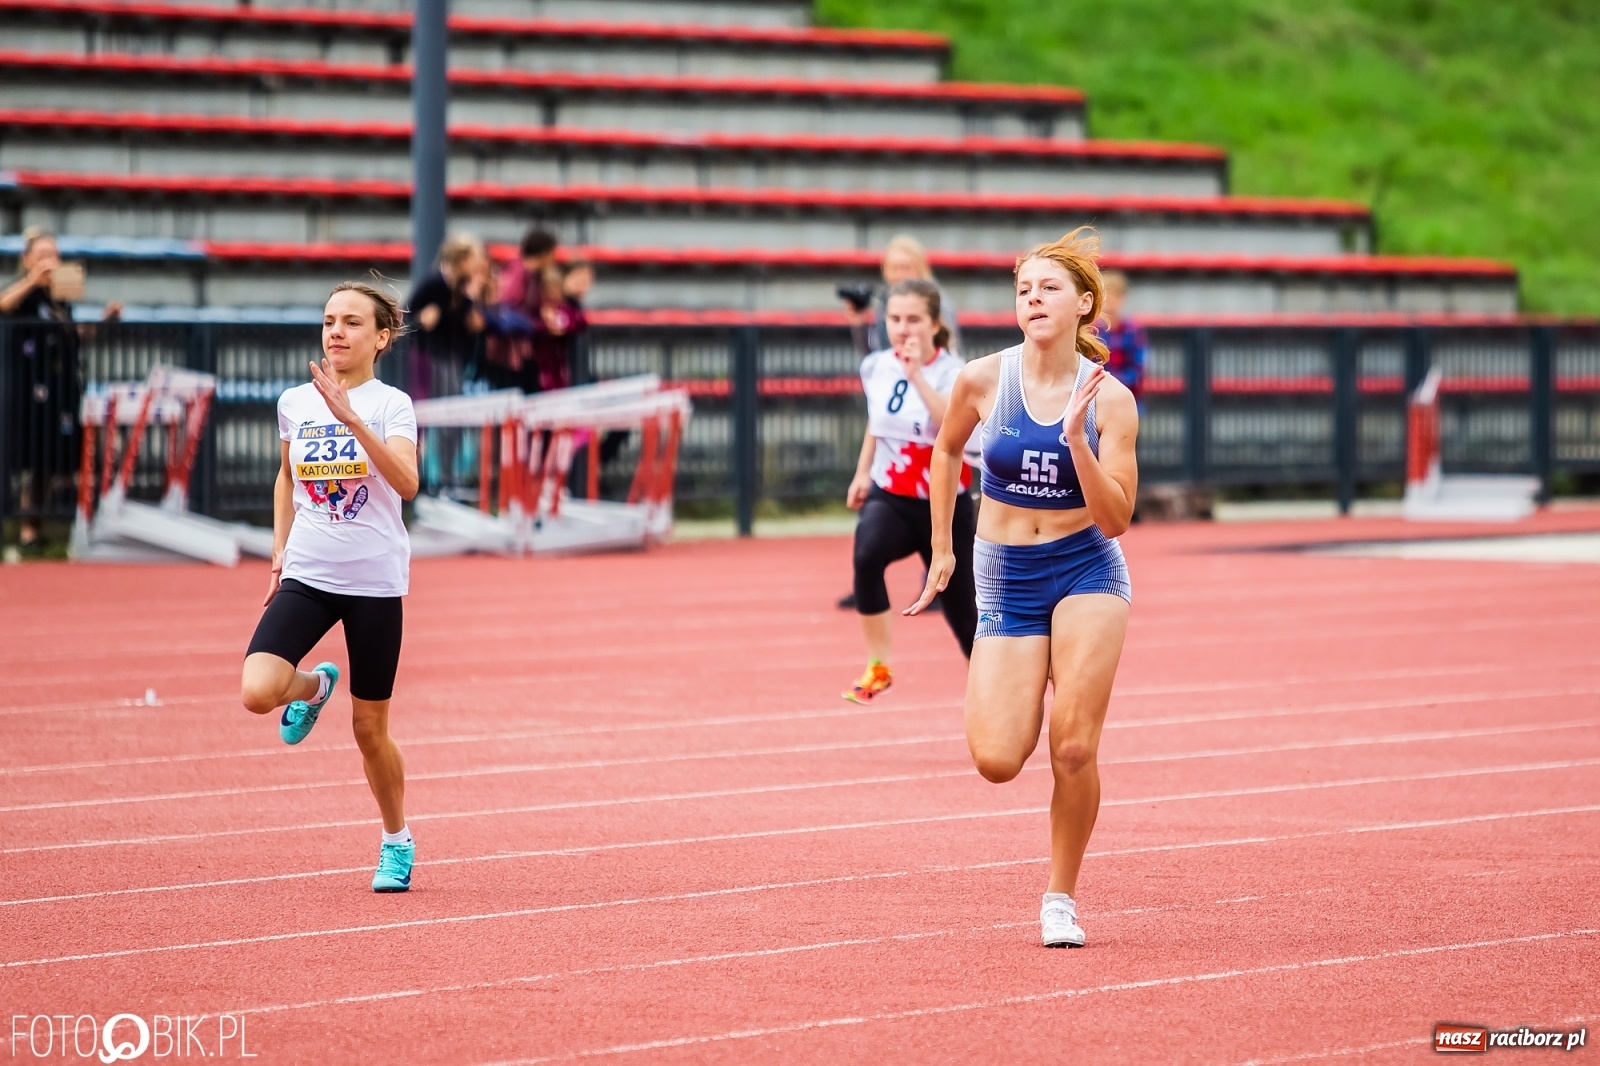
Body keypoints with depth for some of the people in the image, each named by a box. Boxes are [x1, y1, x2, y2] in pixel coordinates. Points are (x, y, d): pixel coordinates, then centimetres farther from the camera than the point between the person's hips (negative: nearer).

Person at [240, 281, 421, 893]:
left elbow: (406, 482, -25)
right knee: (257, 692, -20)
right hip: (306, 575, 3)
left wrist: (350, 417, -32)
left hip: (374, 582, -3)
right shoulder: (294, 403, 5)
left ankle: (397, 842, 28)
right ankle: (314, 687, 16)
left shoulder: (390, 404, -8)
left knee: (370, 728, 5)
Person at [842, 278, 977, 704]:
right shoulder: (876, 367, 0)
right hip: (889, 498, 3)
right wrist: (862, 473, 14)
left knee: (963, 615, 6)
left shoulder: (953, 373, -15)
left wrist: (916, 373, -36)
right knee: (867, 552, -33)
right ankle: (877, 668, -25)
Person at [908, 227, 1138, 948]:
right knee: (996, 761, -11)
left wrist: (1077, 440, -27)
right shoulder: (983, 380, -7)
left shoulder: (1110, 399, -11)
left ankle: (1061, 899, 6)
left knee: (1073, 746, -14)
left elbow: (1115, 522, -14)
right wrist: (942, 548, 17)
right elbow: (946, 449, 15)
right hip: (1005, 576, 1)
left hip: (1086, 571, -1)